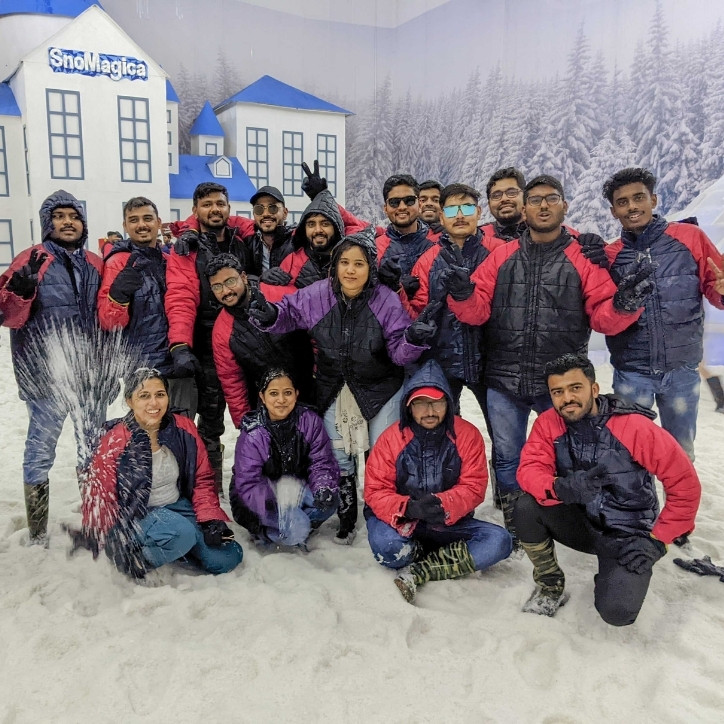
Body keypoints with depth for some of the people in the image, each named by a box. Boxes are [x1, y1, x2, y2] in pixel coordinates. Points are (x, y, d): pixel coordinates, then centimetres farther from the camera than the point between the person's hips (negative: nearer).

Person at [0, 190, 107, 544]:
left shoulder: (96, 264, 10)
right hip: (47, 375, -4)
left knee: (94, 448, 14)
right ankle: (38, 536, 16)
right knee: (40, 451, 3)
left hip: (91, 374, 5)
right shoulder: (32, 260, -3)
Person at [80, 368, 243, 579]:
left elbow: (203, 479, 2)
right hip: (136, 515, -5)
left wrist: (211, 518, -11)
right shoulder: (116, 441, -16)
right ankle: (137, 560, -8)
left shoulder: (184, 428, -5)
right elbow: (101, 498, -12)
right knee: (182, 533, -36)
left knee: (229, 557, -8)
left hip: (178, 507, 5)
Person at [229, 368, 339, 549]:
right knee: (294, 529, -27)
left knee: (329, 500, -25)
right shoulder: (251, 434, -18)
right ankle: (264, 533, 4)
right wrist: (278, 511, -38)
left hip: (298, 490, 4)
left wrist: (324, 490, -33)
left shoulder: (310, 421, -12)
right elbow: (249, 484, -23)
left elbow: (321, 463, -12)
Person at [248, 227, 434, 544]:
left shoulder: (387, 300, -20)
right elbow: (288, 313, -1)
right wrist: (269, 315, -23)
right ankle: (346, 519, 35)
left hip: (380, 390, -2)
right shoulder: (317, 295, -15)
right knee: (339, 458, 14)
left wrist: (412, 340, -39)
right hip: (333, 390, 3)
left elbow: (398, 351, -17)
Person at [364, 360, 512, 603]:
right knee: (386, 546, -35)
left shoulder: (467, 435, -7)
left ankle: (418, 571, -18)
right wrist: (407, 508, -31)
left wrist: (443, 504, -30)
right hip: (402, 523, -2)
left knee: (499, 541, -22)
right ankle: (458, 558, -7)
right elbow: (376, 491, -11)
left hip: (449, 523, 2)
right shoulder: (391, 438, -9)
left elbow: (474, 487, -9)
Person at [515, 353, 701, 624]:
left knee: (616, 611, -25)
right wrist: (559, 488, -43)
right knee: (526, 507, -25)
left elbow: (685, 484, -14)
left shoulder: (635, 427, -20)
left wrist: (656, 540, -14)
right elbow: (529, 469, -21)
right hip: (581, 521, 3)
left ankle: (616, 577, 14)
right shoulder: (548, 423, -10)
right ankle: (550, 585, 2)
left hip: (626, 534, -3)